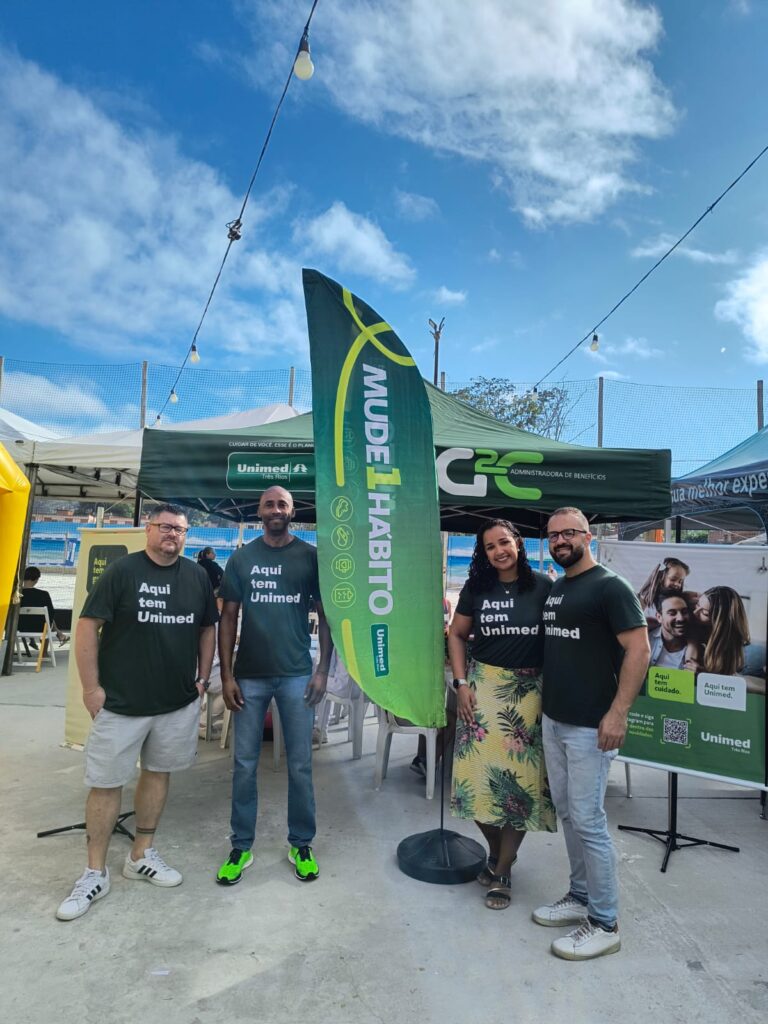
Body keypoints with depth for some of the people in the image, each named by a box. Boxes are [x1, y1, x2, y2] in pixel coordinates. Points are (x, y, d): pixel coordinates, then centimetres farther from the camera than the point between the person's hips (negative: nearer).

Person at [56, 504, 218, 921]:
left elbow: (207, 628, 12)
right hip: (120, 700, -3)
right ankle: (95, 873, 21)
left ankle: (141, 856, 32)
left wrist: (202, 678, 6)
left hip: (179, 701, 4)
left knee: (157, 773, 15)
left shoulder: (197, 576, 2)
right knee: (106, 783, 5)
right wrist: (91, 686, -11)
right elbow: (88, 626, -9)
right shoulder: (123, 571, -9)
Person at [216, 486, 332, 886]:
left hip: (297, 675, -1)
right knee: (244, 764, 9)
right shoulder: (242, 558, 3)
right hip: (249, 676, 1)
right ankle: (241, 847, 25)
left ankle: (301, 844, 25)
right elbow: (228, 618, 4)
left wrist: (323, 669, -4)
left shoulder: (311, 556, 1)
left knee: (300, 764, 8)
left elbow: (325, 614, 3)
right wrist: (226, 675, -2)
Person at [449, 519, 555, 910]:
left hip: (530, 691, -1)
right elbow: (456, 635, 9)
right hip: (482, 687, 2)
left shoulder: (543, 586, -5)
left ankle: (502, 872, 22)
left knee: (520, 777, 4)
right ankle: (495, 851, 32)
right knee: (480, 773, 5)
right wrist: (461, 682, 0)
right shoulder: (475, 588, 2)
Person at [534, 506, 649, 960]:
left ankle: (605, 924, 15)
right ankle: (580, 897, 32)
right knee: (567, 815, 16)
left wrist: (618, 713, -20)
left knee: (588, 821, -1)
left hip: (590, 727, -8)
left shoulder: (609, 586, -11)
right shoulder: (553, 590, 11)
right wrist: (544, 702, 15)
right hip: (553, 721, 8)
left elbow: (639, 649, -16)